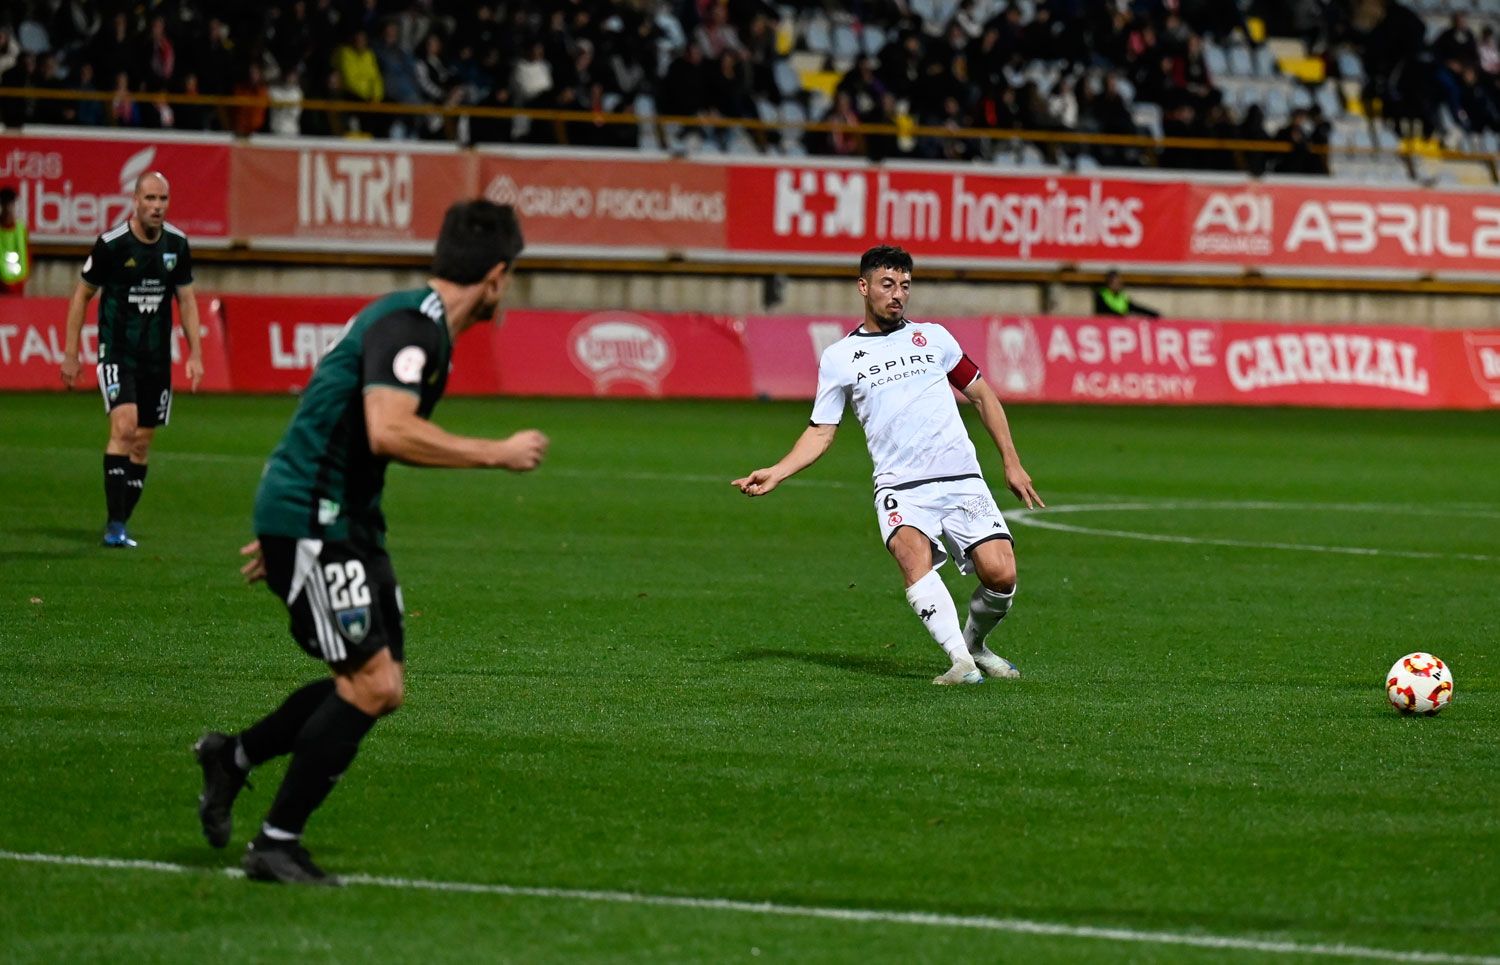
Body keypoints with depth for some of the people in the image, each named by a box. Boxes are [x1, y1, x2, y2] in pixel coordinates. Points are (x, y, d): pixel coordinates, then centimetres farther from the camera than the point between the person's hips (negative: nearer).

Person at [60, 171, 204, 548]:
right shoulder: (111, 244, -11)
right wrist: (70, 354, -1)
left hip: (157, 357, 5)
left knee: (142, 443, 6)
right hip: (117, 351, -5)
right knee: (124, 427, -21)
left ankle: (119, 525, 16)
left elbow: (186, 298, 12)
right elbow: (82, 295, 0)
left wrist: (195, 353, 5)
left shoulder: (177, 244, 1)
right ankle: (114, 525, -20)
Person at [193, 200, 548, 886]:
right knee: (370, 683, -13)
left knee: (381, 687, 9)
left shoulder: (425, 328, 15)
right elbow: (388, 431, -33)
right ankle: (276, 845, -5)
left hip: (346, 521, 10)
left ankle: (233, 756, 23)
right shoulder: (411, 325, -18)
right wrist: (499, 454, -23)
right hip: (309, 520, -10)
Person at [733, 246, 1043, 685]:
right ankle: (960, 662, -34)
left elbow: (981, 394, 21)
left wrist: (1012, 464, 17)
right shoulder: (838, 357, 9)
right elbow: (821, 433, 10)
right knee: (914, 555, -32)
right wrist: (775, 474, -4)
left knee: (1000, 574, -14)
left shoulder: (933, 336, 13)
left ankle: (975, 643, 17)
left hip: (962, 479, 2)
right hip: (900, 487, -2)